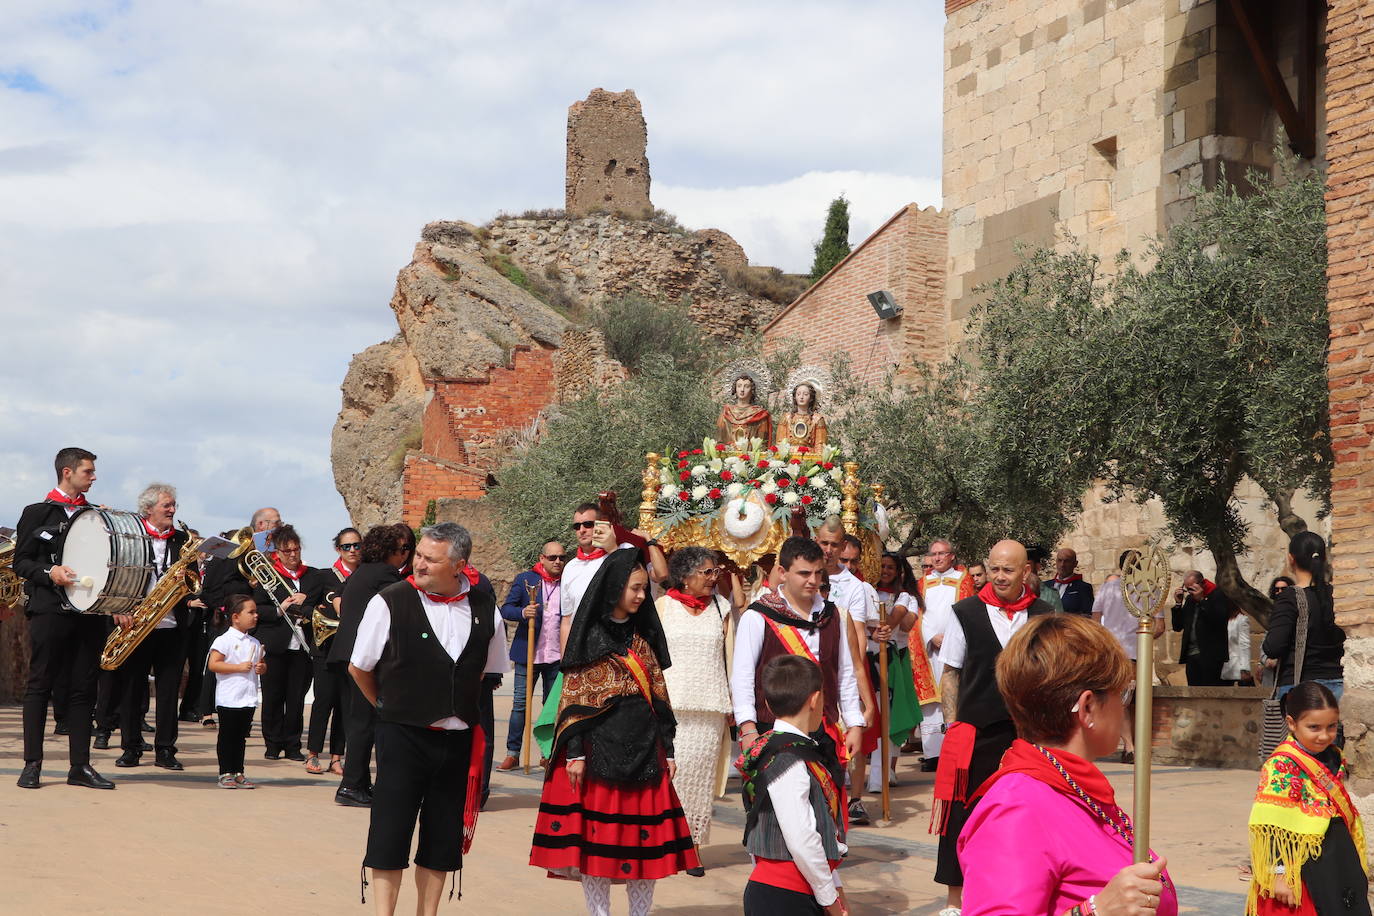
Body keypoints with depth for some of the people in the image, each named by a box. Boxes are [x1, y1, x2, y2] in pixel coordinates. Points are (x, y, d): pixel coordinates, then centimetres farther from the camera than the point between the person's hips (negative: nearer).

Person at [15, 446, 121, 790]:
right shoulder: (37, 513, 4)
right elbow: (21, 561, 1)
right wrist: (49, 573, -18)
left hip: (90, 611, 4)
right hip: (49, 610, -4)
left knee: (83, 689, 3)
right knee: (40, 685, -1)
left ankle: (80, 766, 6)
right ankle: (32, 765, 4)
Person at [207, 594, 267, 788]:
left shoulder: (254, 643, 12)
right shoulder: (224, 640, -9)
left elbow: (262, 664, 22)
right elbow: (213, 664, -16)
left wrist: (261, 668, -2)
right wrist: (239, 667, -19)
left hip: (248, 699, 6)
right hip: (228, 698, -6)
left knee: (241, 736, 11)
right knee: (226, 736, 1)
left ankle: (238, 773, 16)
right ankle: (225, 773, 7)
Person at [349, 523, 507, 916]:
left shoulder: (484, 608, 2)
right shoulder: (390, 602, -9)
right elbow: (359, 668, 3)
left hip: (459, 739, 3)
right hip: (403, 736, -3)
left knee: (444, 837, 9)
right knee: (391, 832, -1)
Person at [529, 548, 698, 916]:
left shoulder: (643, 638, 13)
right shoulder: (590, 637, 0)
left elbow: (659, 697, 13)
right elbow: (573, 699, -5)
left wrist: (667, 750, 8)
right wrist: (575, 754, -12)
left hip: (643, 748, 4)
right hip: (599, 748, -4)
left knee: (645, 842, 2)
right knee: (596, 839, -2)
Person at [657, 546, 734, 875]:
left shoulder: (721, 608, 10)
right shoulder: (663, 606, 6)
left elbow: (730, 658, 11)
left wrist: (733, 703, 8)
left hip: (710, 708, 1)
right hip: (671, 705, -1)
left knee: (701, 774, 0)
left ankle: (693, 845, 7)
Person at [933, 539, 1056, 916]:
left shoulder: (1044, 615, 3)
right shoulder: (965, 613, -1)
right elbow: (950, 673, 4)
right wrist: (953, 725, -2)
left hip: (1026, 731, 2)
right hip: (975, 731, -2)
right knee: (962, 811, 2)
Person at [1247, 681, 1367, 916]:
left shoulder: (1335, 758, 7)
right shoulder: (1281, 767, -17)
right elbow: (1271, 828, -18)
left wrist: (1355, 866, 22)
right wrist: (1279, 874, -20)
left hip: (1340, 864, 7)